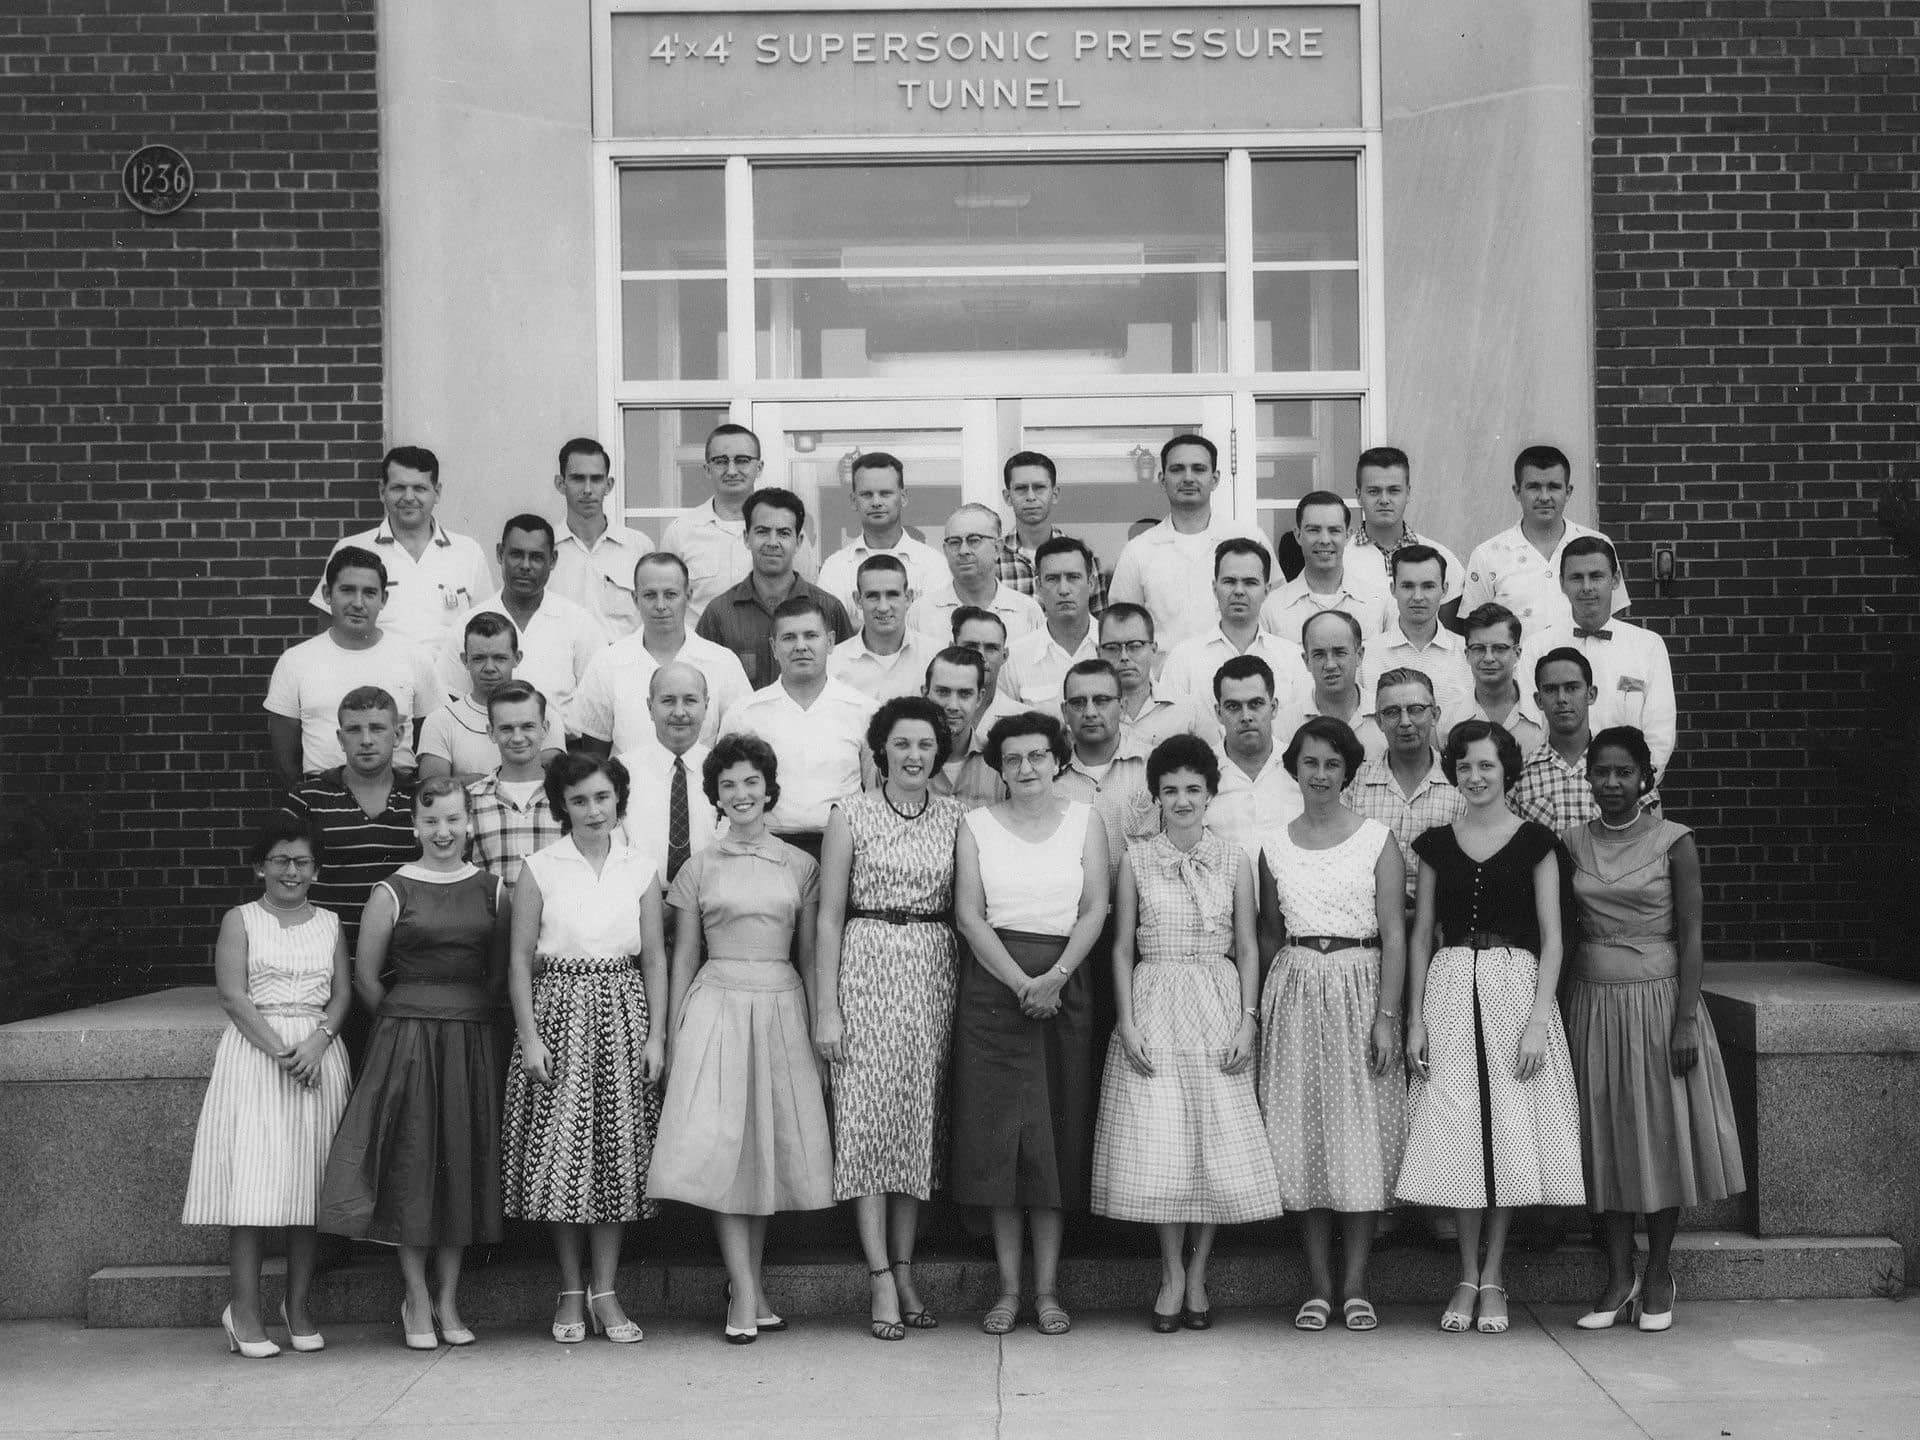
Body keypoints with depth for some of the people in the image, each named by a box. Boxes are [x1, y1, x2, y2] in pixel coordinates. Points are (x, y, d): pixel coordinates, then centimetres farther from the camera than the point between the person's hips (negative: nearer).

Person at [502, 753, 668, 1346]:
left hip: (622, 1016, 2)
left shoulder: (641, 873, 6)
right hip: (559, 1013, -1)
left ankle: (605, 1291, 10)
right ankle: (572, 1290, 12)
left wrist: (656, 1034, 0)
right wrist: (529, 1036, -8)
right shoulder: (539, 869, 0)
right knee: (561, 1151, -1)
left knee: (617, 1149, 2)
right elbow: (519, 958, -1)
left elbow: (655, 958, 7)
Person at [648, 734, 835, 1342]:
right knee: (719, 1143, -11)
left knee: (770, 1145, 4)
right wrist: (674, 1036, 4)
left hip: (781, 1007, 1)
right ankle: (746, 1292, -7)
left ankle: (747, 1284, 14)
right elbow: (684, 958, 8)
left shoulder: (800, 866, 7)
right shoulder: (698, 868, 6)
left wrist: (820, 1030, 4)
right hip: (716, 1004, -1)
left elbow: (810, 955, 9)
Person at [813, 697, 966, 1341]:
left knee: (921, 1120, 6)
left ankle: (905, 1270, 15)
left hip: (936, 974, 3)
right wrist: (825, 1008, -6)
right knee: (869, 1118, -5)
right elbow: (829, 916, 0)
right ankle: (881, 1279, -1)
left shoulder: (955, 816, 7)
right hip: (867, 969, -3)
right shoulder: (851, 815, 0)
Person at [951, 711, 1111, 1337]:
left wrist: (1056, 976, -14)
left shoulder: (1083, 822, 8)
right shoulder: (977, 825, 5)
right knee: (997, 1132, -1)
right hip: (993, 985, 0)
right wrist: (1021, 984, -13)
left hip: (1065, 985, 1)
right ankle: (1008, 1288, 7)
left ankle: (1047, 1289, 7)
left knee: (1057, 1133, 1)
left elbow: (1095, 910, 0)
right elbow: (969, 916, -2)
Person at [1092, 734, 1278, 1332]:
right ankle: (1172, 1275, 10)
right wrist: (1127, 1023, -4)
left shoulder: (1234, 863, 5)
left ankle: (1197, 1274, 14)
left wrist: (1247, 1020, -3)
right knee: (1157, 1145, -3)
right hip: (1153, 1008, -1)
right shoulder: (1136, 860, 4)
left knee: (1217, 1145, 0)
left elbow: (1247, 948, 7)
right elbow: (1123, 948, 4)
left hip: (1218, 1008, 1)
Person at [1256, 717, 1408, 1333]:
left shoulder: (1377, 839, 1)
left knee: (1362, 1133, -1)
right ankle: (1319, 1286, 10)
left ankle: (1355, 1284, 8)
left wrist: (1387, 1016, -10)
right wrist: (1258, 1009, 5)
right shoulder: (1274, 846, 8)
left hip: (1360, 988, -2)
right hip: (1294, 992, 2)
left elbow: (1394, 934, -3)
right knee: (1303, 1136, 2)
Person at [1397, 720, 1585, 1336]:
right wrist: (1415, 1020, 2)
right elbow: (1421, 936, 10)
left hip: (1515, 986, -1)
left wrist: (1538, 1020, -10)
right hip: (1449, 991, 2)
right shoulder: (1436, 844, 8)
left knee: (1512, 1133, -1)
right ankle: (1467, 1279, 10)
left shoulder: (1534, 842, 3)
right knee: (1458, 1134, 0)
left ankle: (1492, 1279, 9)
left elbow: (1550, 939, 0)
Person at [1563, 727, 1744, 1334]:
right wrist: (1560, 1016, 4)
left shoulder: (1673, 841, -4)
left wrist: (1685, 1020, -12)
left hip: (1658, 999, -3)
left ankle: (1658, 1277, 17)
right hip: (1593, 1004, 3)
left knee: (1662, 1135, 3)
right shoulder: (1572, 843, 4)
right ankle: (1620, 1277, 14)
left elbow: (1690, 937, -6)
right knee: (1606, 1140, 5)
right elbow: (1563, 932, 8)